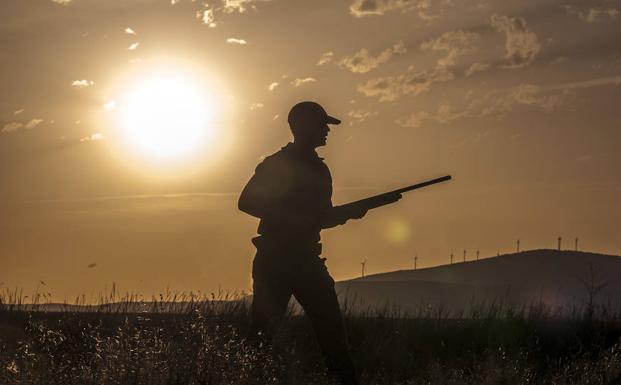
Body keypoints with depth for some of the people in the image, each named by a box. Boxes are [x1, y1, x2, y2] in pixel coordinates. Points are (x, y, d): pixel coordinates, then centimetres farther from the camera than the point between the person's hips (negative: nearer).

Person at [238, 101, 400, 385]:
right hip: (275, 258, -6)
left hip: (307, 258, 6)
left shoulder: (318, 169, 17)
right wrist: (291, 216, -19)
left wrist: (349, 212, 2)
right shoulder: (276, 165, -5)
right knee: (263, 329, -5)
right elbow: (246, 202, -13)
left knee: (331, 326, -1)